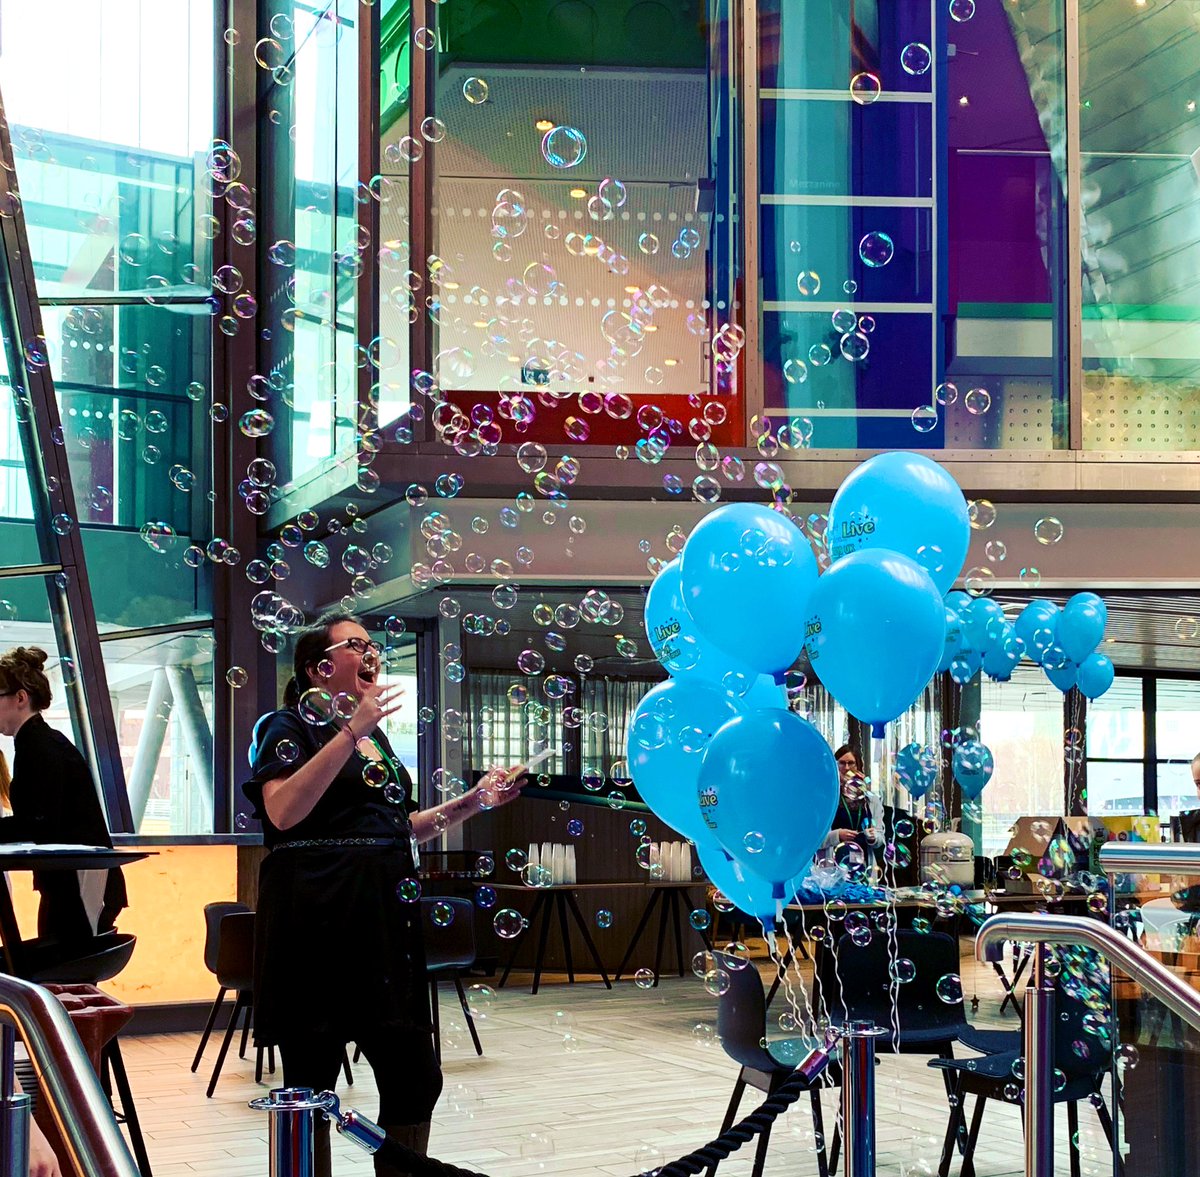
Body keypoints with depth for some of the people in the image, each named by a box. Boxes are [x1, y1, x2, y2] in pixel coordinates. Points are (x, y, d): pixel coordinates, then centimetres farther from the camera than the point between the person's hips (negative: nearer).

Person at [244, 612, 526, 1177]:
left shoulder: (376, 735, 21)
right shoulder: (291, 725, -2)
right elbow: (284, 811, -19)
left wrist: (473, 802, 14)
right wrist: (352, 731, -21)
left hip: (384, 917, 7)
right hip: (318, 921, -7)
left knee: (415, 1078, 4)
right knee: (312, 1085, -3)